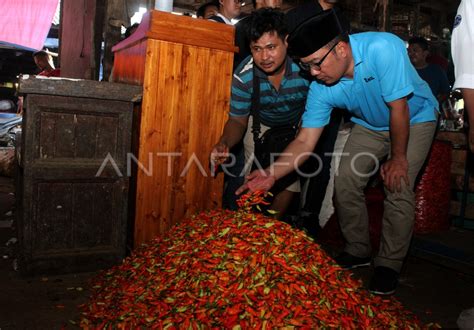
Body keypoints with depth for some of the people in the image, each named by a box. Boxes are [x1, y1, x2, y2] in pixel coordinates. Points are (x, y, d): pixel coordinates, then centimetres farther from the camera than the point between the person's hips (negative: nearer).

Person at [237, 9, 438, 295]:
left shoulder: (382, 48, -37)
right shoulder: (321, 89, -23)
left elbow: (399, 109, -30)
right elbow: (305, 142, -22)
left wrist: (398, 159, -21)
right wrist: (272, 174, -35)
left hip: (414, 118, -4)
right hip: (370, 125, 4)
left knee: (398, 188, -18)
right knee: (345, 182, -7)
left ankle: (389, 266, 1)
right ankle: (358, 251, 14)